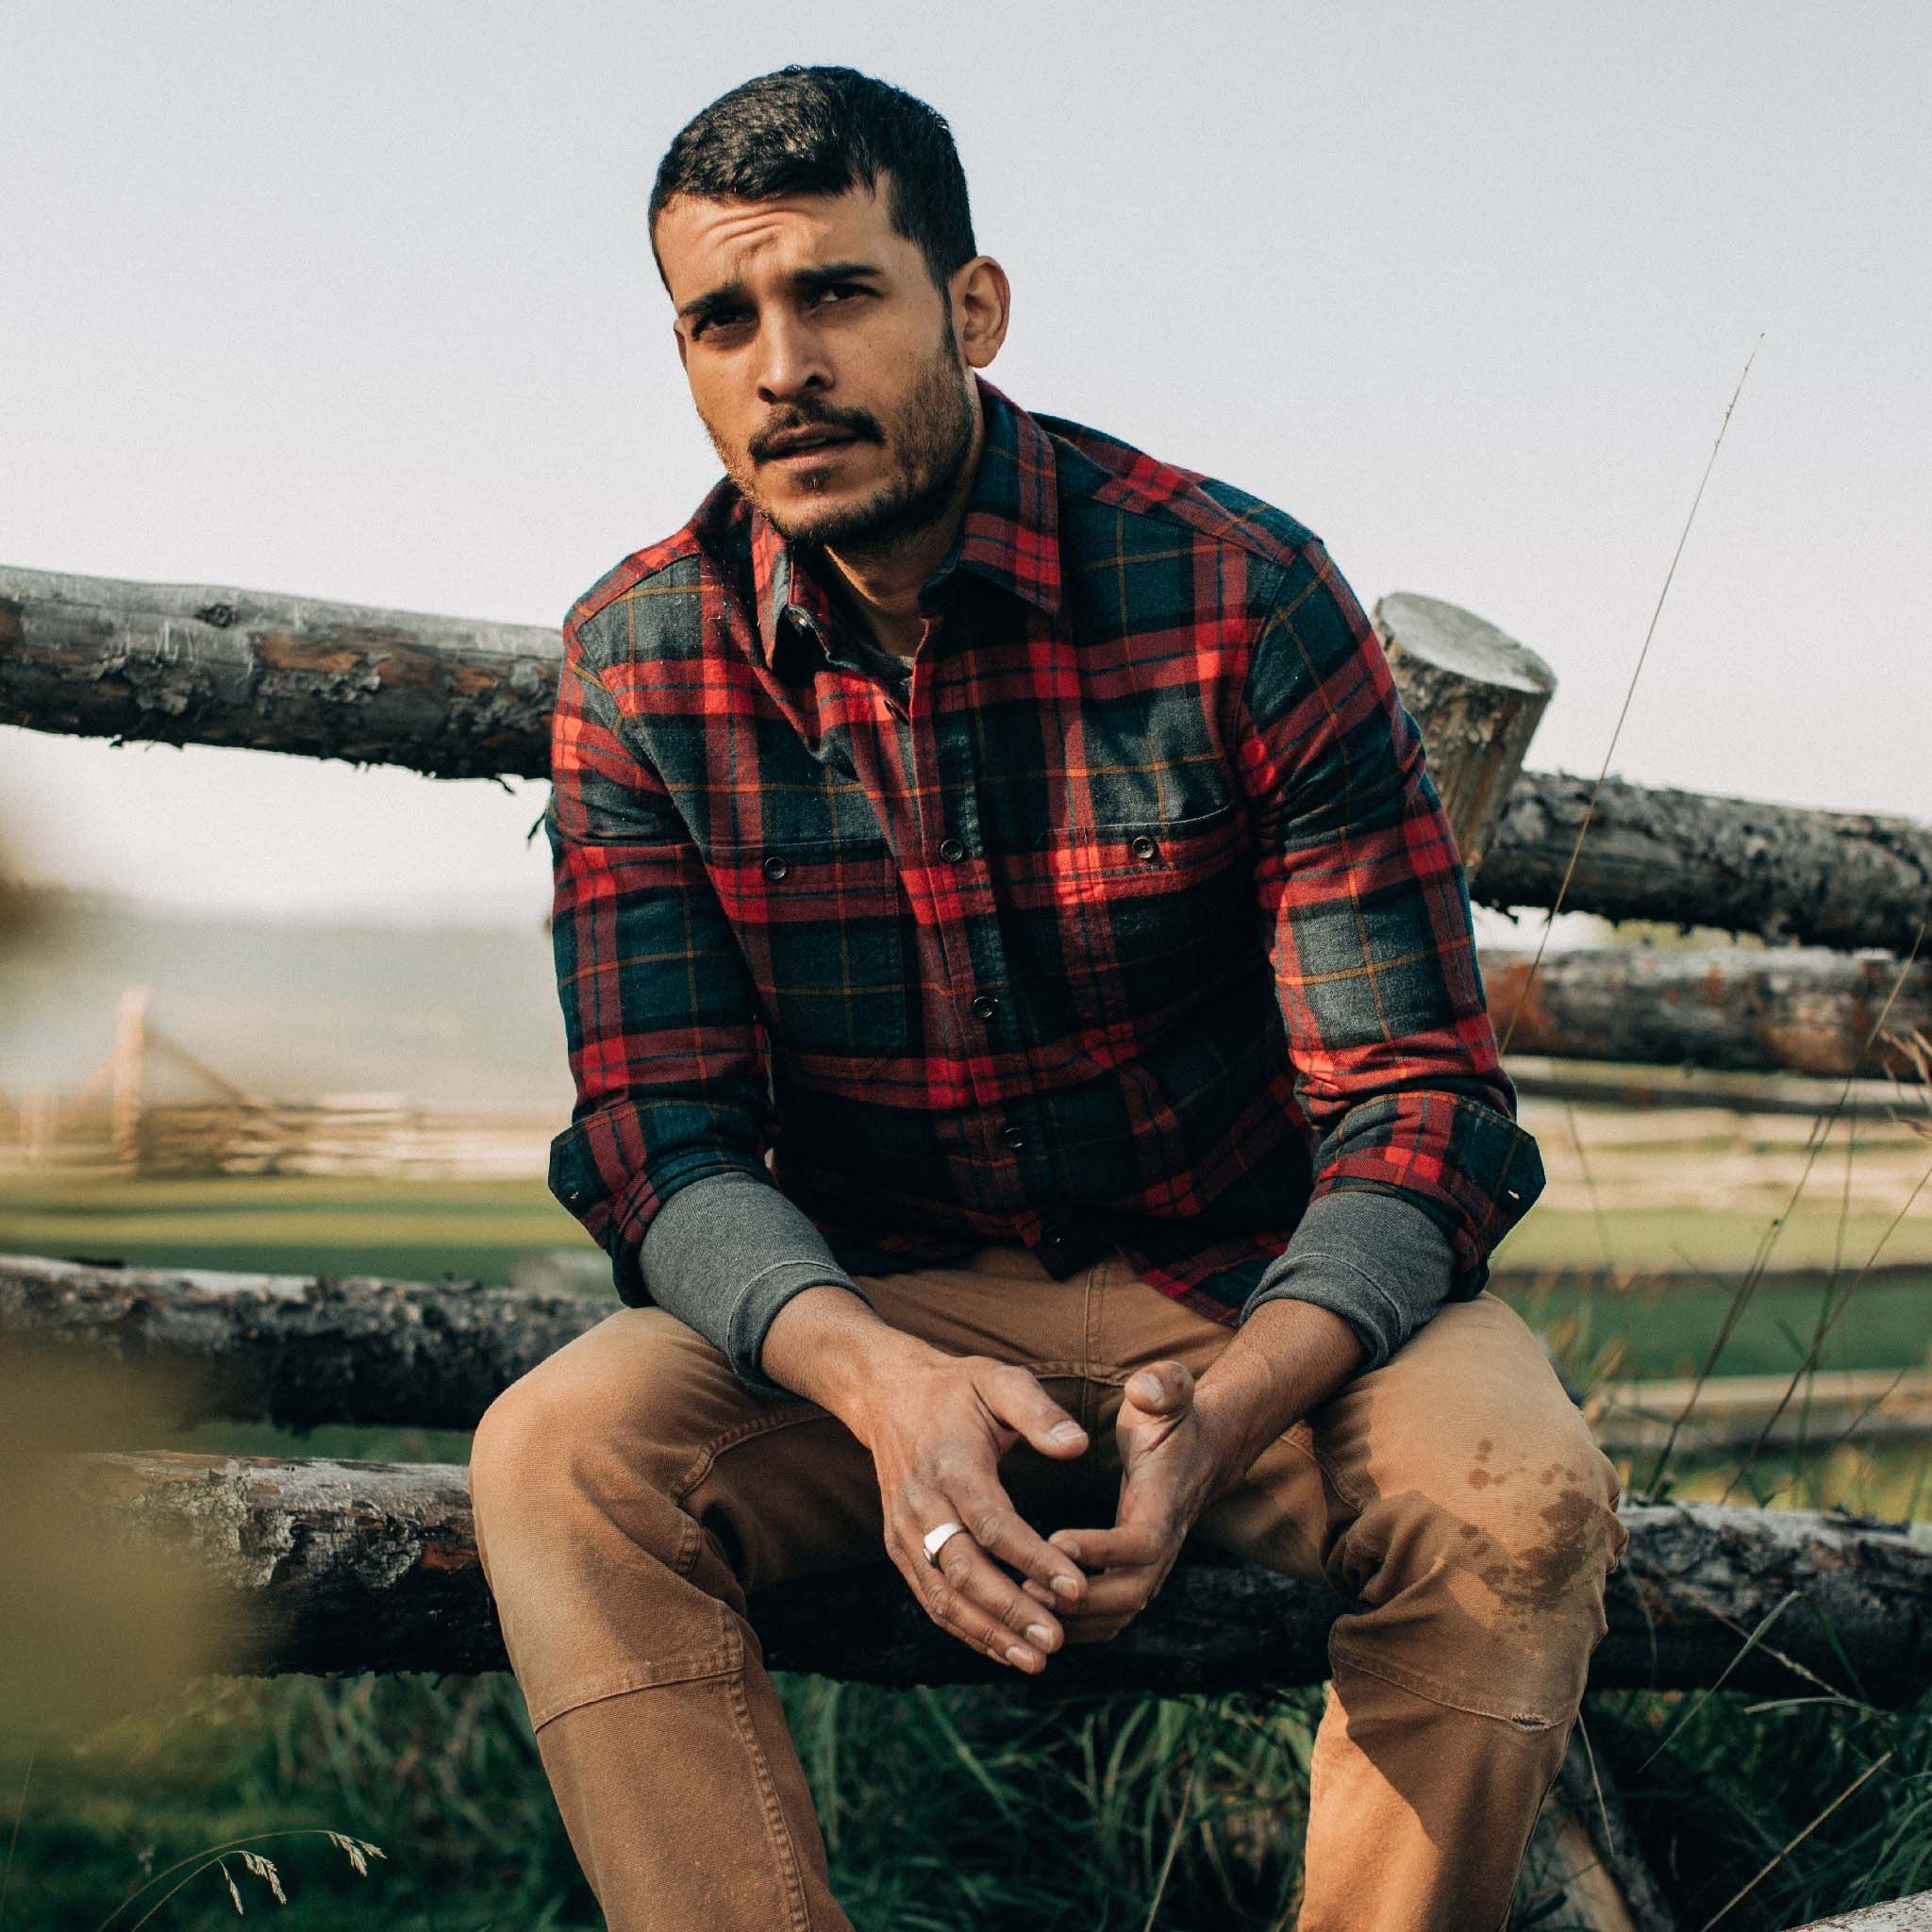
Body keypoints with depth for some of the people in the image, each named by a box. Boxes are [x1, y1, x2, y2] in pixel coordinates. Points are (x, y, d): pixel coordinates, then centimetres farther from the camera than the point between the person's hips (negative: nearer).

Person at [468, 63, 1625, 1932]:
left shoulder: (1244, 593, -13)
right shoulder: (637, 660, -5)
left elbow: (1416, 1104, -14)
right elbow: (660, 1131, -8)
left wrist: (1227, 1401, -35)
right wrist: (878, 1380, -31)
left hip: (1254, 1291, -1)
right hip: (865, 1307, 2)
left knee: (1517, 1500, -30)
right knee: (558, 1459, -26)